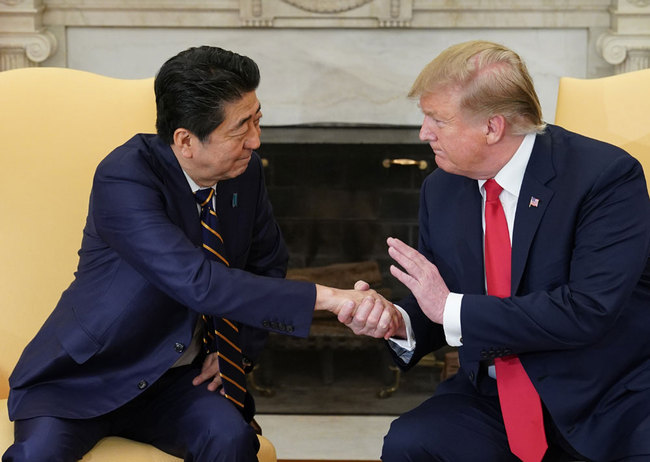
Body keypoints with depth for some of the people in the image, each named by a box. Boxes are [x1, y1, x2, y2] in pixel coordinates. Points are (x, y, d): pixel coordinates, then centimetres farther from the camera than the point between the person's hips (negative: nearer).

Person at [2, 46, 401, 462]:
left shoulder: (245, 170, -2)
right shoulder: (123, 178, -23)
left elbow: (267, 265, 15)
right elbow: (200, 283, -33)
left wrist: (240, 346, -2)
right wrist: (327, 298, -34)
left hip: (180, 379, 4)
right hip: (84, 379, -4)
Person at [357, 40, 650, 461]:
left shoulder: (608, 175, -15)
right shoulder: (440, 191, 4)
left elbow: (589, 310, -24)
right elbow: (437, 312, 11)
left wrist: (453, 308, -21)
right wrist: (400, 323, -13)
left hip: (612, 404, -4)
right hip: (495, 396, 5)